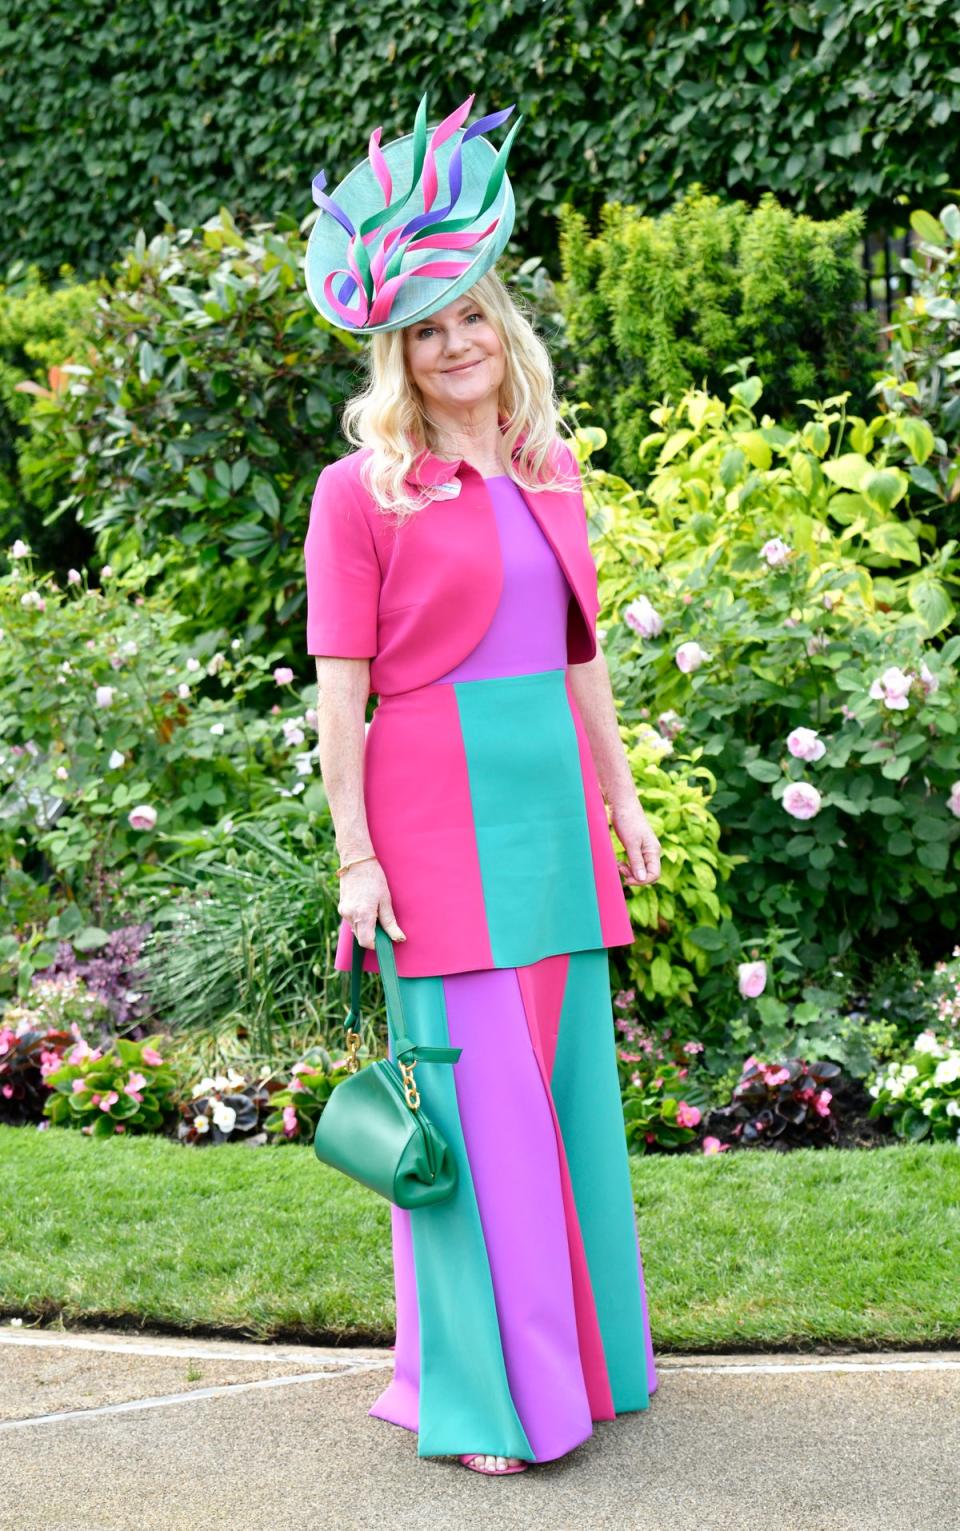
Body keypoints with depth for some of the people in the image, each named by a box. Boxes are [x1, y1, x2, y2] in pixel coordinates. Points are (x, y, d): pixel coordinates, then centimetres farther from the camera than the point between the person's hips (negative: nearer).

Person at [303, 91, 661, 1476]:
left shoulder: (549, 469, 13)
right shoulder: (363, 489, -5)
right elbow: (338, 688, -7)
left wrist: (620, 795, 17)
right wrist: (354, 857, -12)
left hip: (551, 794, 6)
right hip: (437, 803, -6)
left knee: (569, 1073, 12)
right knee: (473, 1088, -4)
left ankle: (577, 1344, 27)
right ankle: (472, 1391, 6)